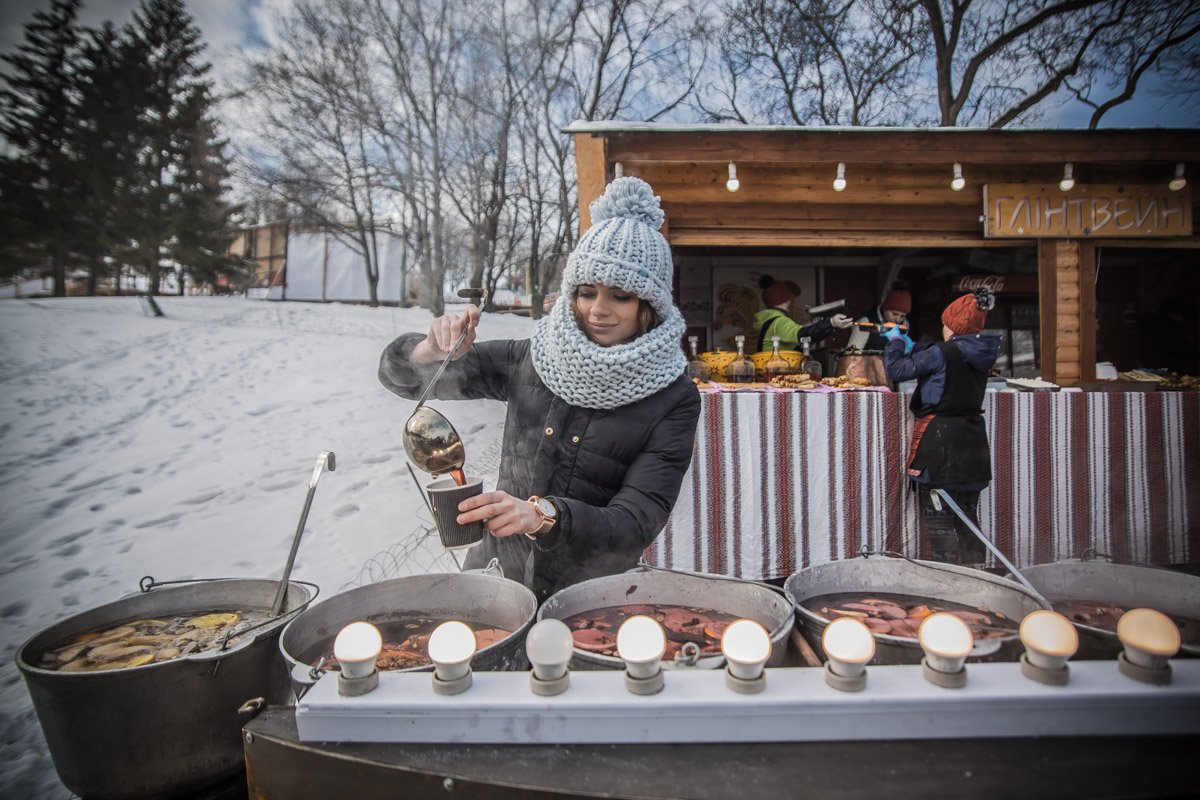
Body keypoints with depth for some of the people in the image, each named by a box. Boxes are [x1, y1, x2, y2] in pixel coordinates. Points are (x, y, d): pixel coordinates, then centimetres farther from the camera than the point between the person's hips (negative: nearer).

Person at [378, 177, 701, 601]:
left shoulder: (673, 399, -9)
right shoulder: (530, 358, -2)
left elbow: (636, 525, -16)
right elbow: (400, 375, 5)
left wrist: (543, 516, -32)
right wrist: (435, 350, -16)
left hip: (591, 596, -1)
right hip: (497, 576, 2)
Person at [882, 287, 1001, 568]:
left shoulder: (943, 353, -15)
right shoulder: (979, 355, 7)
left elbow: (897, 369, -12)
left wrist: (895, 342, 5)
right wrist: (911, 347, 29)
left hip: (940, 441, -8)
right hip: (972, 442, 8)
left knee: (939, 521, -1)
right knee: (968, 518, 16)